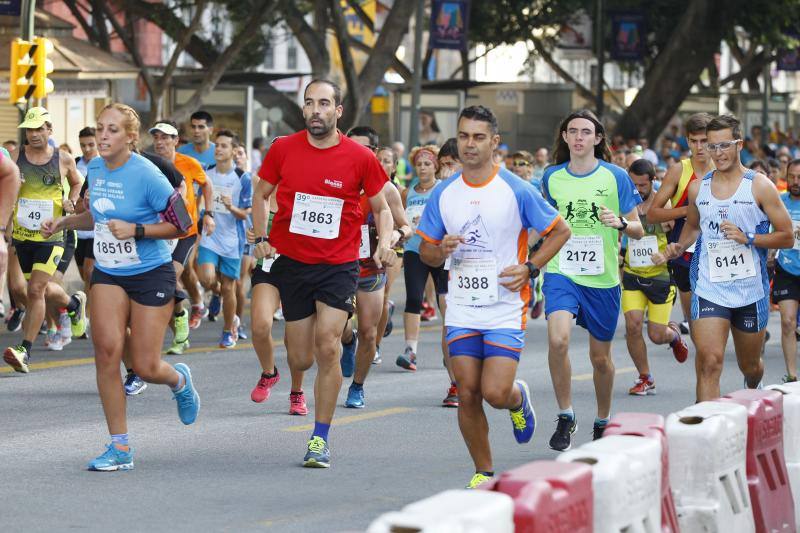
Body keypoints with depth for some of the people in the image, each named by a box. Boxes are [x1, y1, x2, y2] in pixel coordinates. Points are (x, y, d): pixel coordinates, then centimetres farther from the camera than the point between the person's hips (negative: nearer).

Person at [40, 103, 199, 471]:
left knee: (146, 368, -3)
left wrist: (135, 230, -23)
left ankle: (179, 380, 38)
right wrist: (65, 222, 6)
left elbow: (181, 224, -13)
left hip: (151, 274, -5)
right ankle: (120, 448, -7)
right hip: (108, 274, 5)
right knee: (107, 349, -15)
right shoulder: (95, 168, 3)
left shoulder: (146, 175, -18)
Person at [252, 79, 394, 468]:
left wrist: (385, 242, -11)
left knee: (327, 347, -16)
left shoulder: (361, 158, -6)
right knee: (301, 360, 5)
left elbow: (381, 207, 7)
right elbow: (260, 194, 12)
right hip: (291, 262, 2)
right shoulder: (283, 149, -2)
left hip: (339, 265, -2)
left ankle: (320, 439, -5)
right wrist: (261, 237, -1)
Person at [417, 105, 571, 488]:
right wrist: (441, 251, -12)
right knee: (467, 395, 0)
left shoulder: (515, 190, -6)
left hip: (505, 309, -3)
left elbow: (560, 231, 3)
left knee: (495, 392, -13)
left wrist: (529, 268, -8)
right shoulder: (443, 194, 4)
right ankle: (484, 472, 15)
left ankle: (519, 400, 24)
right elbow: (426, 253, 12)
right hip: (462, 310, 3)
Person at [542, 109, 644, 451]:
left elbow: (638, 230, 0)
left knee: (600, 357, 10)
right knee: (558, 339, -23)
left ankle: (603, 422, 33)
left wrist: (620, 223, -20)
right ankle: (565, 417, -8)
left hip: (603, 278, 0)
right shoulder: (552, 177, 4)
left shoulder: (615, 177, -3)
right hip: (561, 272, 1)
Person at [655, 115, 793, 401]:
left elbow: (787, 237, -4)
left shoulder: (759, 186, -4)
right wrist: (678, 248, 7)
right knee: (709, 361, -18)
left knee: (750, 365, 17)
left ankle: (753, 390, 52)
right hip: (709, 289, 1)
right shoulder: (698, 188, 6)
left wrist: (748, 238, -18)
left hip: (751, 291, -1)